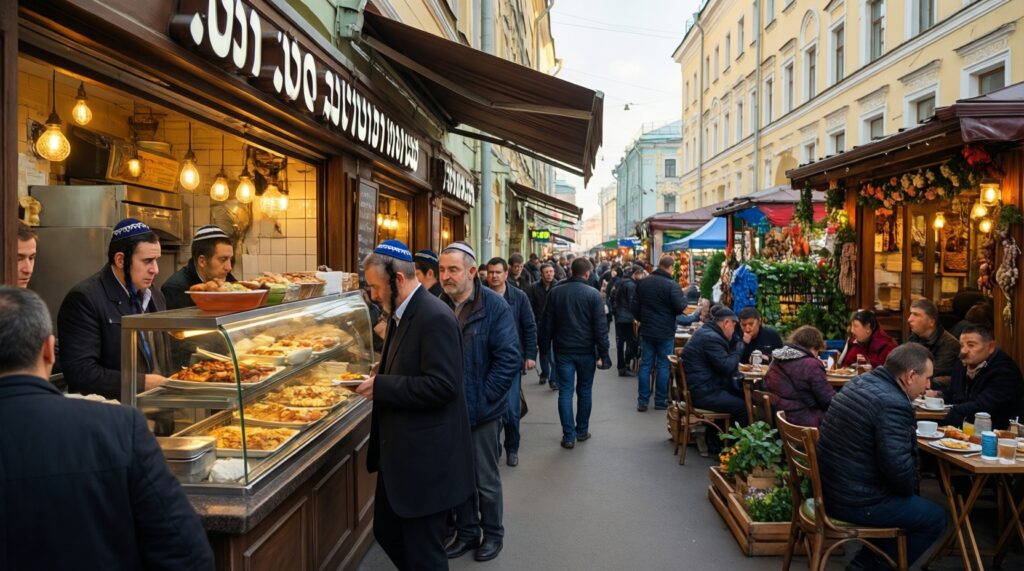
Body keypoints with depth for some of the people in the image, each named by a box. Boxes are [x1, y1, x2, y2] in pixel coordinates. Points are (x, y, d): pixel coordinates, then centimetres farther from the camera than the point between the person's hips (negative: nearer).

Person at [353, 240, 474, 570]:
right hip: (398, 453, 10)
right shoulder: (401, 315, 11)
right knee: (386, 532, 21)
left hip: (424, 459, -10)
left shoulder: (435, 318, -20)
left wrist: (381, 387, -20)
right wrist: (379, 377, 3)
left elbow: (441, 385, -26)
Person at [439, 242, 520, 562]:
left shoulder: (494, 307, -13)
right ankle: (467, 532, 36)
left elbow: (509, 359, -16)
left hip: (482, 411, -4)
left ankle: (492, 534, 32)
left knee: (486, 479, 10)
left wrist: (479, 400, -17)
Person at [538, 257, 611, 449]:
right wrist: (603, 353, -4)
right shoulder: (593, 294, -9)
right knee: (585, 391, 14)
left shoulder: (556, 293, -1)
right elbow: (600, 327, -10)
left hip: (563, 350, 1)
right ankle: (582, 431, 24)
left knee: (565, 391, 4)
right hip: (586, 350, -1)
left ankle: (568, 436, 3)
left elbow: (546, 323, 3)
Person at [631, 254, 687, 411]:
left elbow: (635, 307, 10)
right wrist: (684, 296, 3)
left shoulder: (643, 283, 4)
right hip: (665, 332, -5)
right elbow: (680, 307, -17)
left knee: (645, 365, 8)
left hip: (646, 331, 5)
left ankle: (642, 401, 9)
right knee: (663, 366, 5)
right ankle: (660, 401, 11)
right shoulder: (671, 285, -15)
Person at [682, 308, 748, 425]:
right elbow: (727, 368, -19)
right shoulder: (711, 338, -19)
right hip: (703, 394, -11)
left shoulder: (706, 332, 15)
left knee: (743, 395, 14)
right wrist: (739, 349, -5)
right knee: (744, 407, -14)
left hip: (703, 387, 11)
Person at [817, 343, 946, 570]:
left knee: (913, 502, 28)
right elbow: (898, 466, -26)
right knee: (936, 517, 11)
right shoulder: (893, 403, -23)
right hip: (856, 502, -9)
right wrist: (911, 489, -4)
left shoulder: (860, 382, 7)